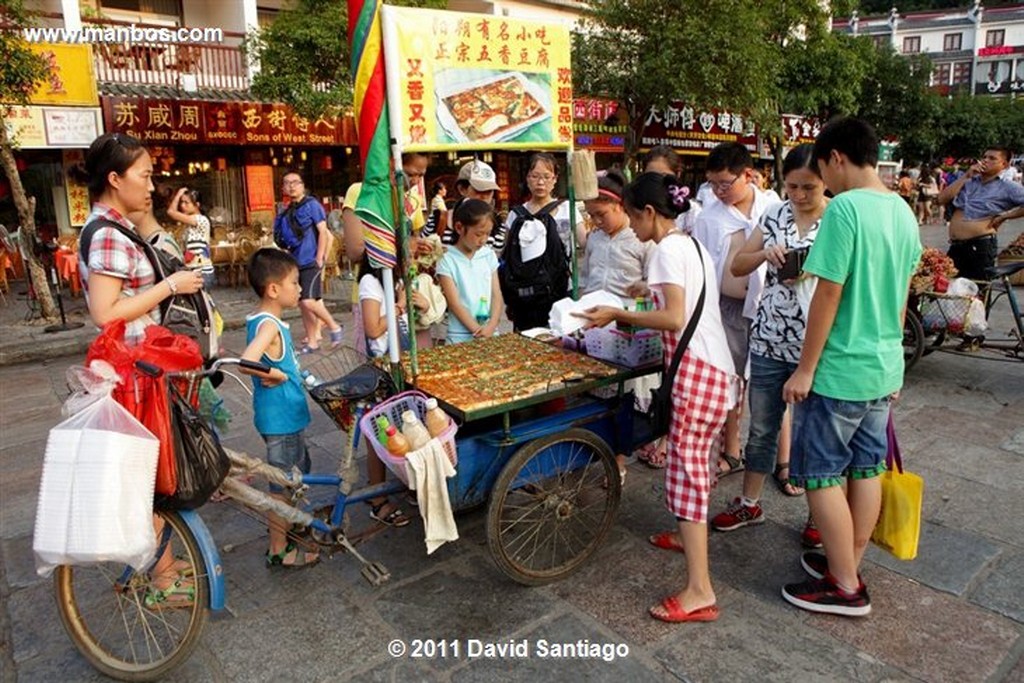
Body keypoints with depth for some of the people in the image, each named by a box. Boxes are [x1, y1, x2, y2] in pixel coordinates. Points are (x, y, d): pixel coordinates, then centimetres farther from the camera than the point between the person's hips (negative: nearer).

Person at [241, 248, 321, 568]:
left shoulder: (261, 319, 6)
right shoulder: (269, 325, -24)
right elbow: (246, 362, -39)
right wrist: (277, 375, -24)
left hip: (286, 415, 10)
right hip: (280, 418, -10)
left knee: (299, 470, 25)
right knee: (282, 484, 5)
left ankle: (293, 527, 43)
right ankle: (279, 551, 22)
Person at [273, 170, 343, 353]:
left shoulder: (312, 204, -5)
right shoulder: (286, 212, 13)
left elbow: (323, 232, -10)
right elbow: (286, 240, 20)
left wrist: (319, 259, -14)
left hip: (311, 261, -7)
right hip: (296, 263, 7)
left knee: (308, 301, -17)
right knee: (302, 303, 8)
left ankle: (334, 327, 3)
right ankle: (312, 341, 16)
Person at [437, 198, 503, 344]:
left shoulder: (489, 255, 6)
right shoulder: (448, 260, -6)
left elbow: (496, 295, 5)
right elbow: (454, 303, -9)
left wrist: (491, 326, -9)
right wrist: (478, 331, -13)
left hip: (490, 333, 4)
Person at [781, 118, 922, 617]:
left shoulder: (844, 207, -18)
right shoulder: (902, 211, 8)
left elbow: (828, 295, -20)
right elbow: (901, 297, 14)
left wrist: (804, 369, -13)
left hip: (840, 369, -8)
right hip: (884, 366, 9)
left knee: (821, 474, 4)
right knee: (866, 468, 16)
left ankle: (845, 587, 15)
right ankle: (847, 563, 31)